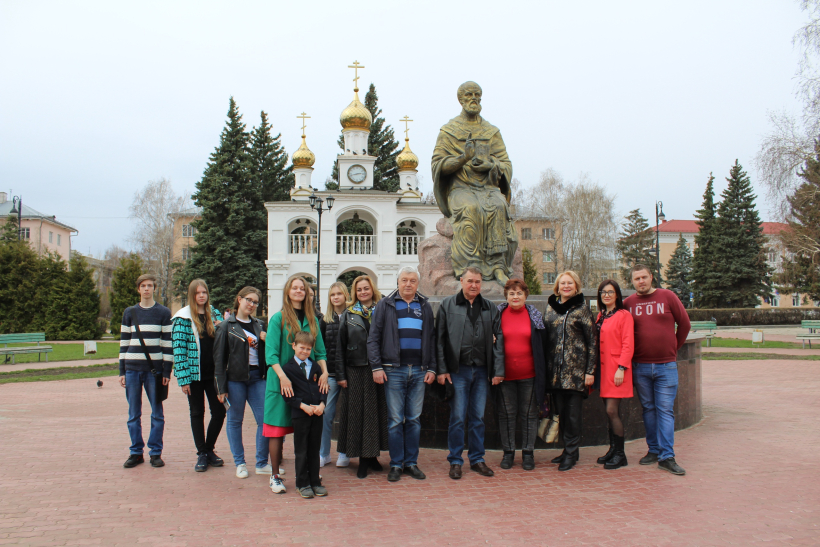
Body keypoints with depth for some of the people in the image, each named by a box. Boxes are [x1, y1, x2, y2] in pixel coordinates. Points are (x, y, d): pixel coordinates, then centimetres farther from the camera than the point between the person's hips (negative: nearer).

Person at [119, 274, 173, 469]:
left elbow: (168, 343, 1)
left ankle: (155, 452, 11)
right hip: (132, 369, 2)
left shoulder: (164, 313, 4)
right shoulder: (129, 313, 11)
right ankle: (136, 452, 16)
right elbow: (124, 343, 11)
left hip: (154, 369, -2)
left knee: (157, 413, 2)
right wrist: (122, 371, 6)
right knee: (133, 414, 6)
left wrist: (167, 371, -5)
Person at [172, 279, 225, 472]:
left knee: (219, 412, 4)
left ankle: (209, 449, 23)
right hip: (194, 374, -3)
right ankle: (202, 454, 18)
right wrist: (183, 378, -13)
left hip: (213, 373, 4)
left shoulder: (215, 314, 8)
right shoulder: (183, 318, -5)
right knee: (197, 413, 8)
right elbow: (179, 349, -9)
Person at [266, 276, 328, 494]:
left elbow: (320, 350, 12)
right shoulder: (278, 318, -2)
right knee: (277, 428, -1)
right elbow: (271, 352, -8)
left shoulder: (312, 320, 11)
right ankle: (276, 476, 7)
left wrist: (324, 372, -4)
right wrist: (282, 376, -20)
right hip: (282, 381, -4)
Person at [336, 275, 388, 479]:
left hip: (377, 370, 0)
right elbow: (340, 346, 4)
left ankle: (372, 455, 18)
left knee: (377, 410, 4)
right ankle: (363, 459, 11)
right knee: (358, 412, 2)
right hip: (355, 371, 0)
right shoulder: (348, 315, 6)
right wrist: (340, 374, -3)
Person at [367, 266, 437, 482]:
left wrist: (431, 368, 6)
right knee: (395, 420, 1)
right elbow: (373, 338, 1)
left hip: (419, 371, 3)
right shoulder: (385, 305, 4)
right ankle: (396, 464, 10)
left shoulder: (425, 306, 12)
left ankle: (411, 462, 17)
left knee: (415, 419, 7)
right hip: (394, 369, -2)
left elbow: (431, 339, 14)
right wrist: (376, 367, -8)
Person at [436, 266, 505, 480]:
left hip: (482, 371, 3)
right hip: (458, 370, -2)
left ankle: (477, 459, 21)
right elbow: (439, 339, 0)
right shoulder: (448, 305, 2)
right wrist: (442, 369, -6)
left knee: (478, 418, 10)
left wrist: (498, 370, 1)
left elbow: (498, 340, 8)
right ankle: (455, 461, 12)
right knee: (457, 418, 0)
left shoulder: (490, 308, 9)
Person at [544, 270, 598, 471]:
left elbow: (592, 341, -3)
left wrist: (590, 370, -8)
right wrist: (545, 366, 11)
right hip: (556, 369, 4)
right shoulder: (551, 307, 11)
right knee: (562, 411, 8)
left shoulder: (582, 308, -2)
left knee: (573, 411, -2)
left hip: (576, 368, -4)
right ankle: (569, 449, 20)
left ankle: (571, 452, 8)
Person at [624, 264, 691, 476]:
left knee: (665, 410, -3)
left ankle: (667, 457, -2)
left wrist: (674, 348, 10)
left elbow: (684, 324, 7)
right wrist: (629, 356, 7)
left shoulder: (667, 296, 0)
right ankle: (654, 450, 20)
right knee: (648, 409, 9)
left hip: (666, 365, -2)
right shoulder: (628, 303, 4)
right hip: (640, 366, 2)